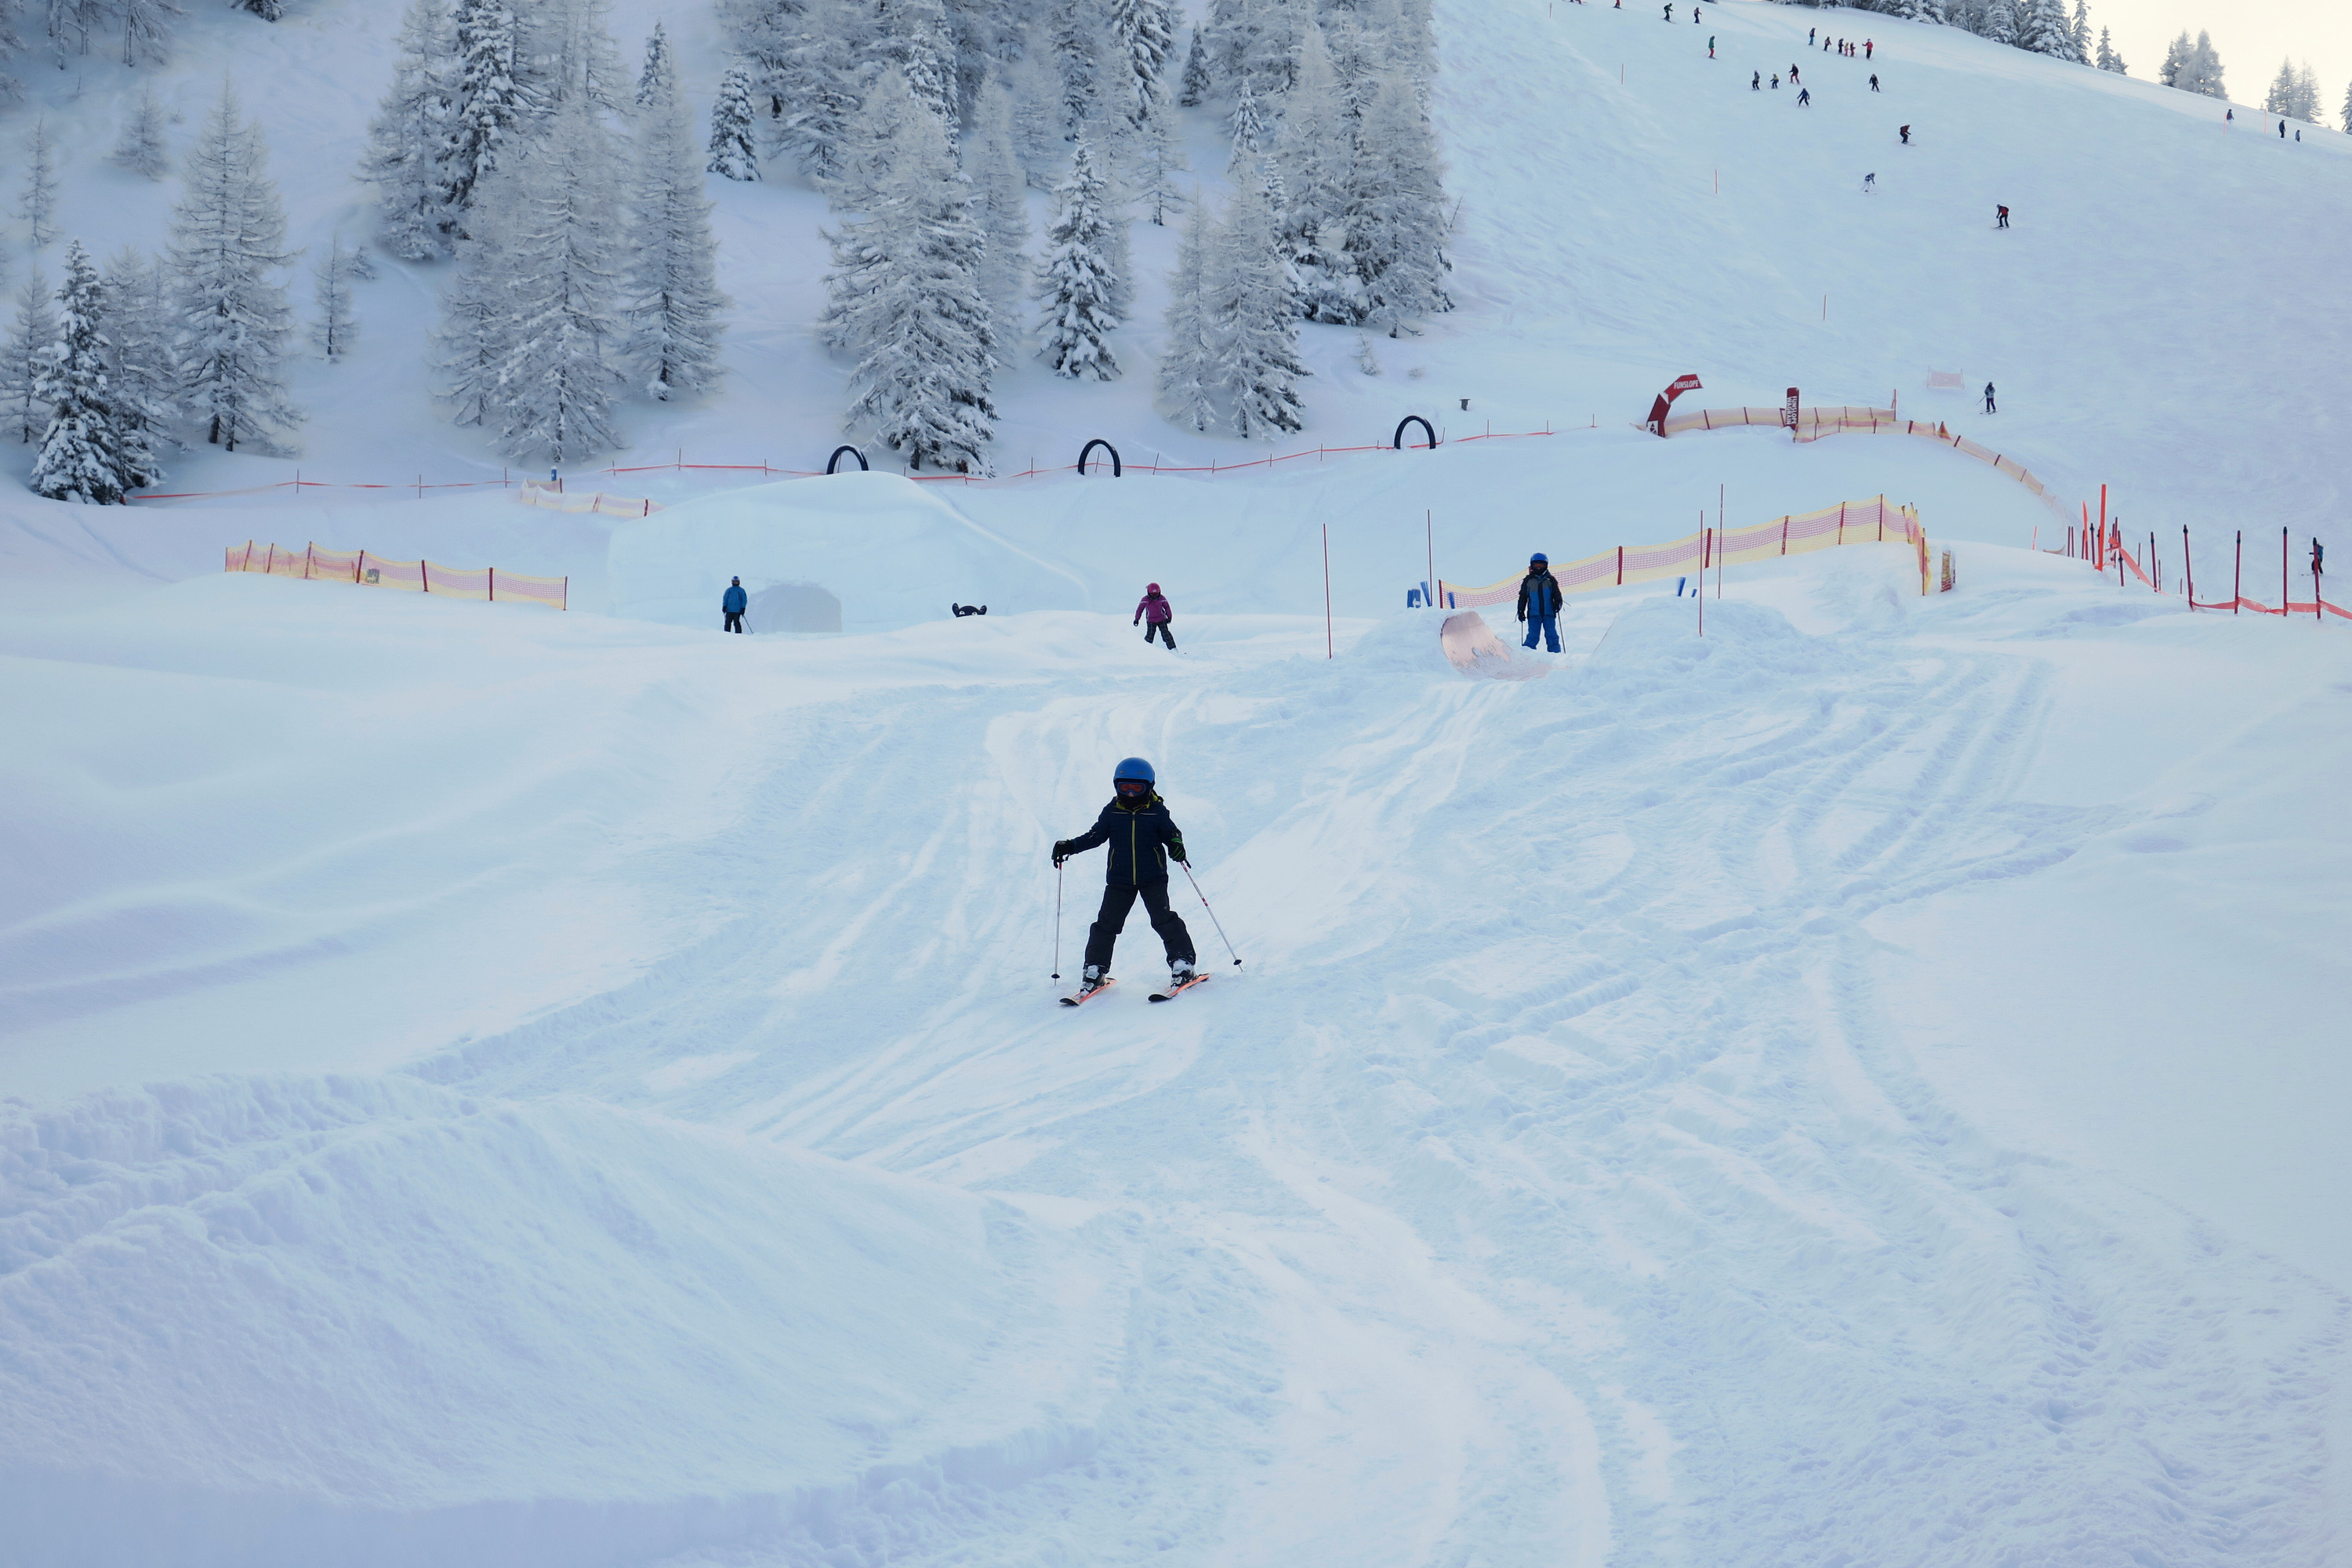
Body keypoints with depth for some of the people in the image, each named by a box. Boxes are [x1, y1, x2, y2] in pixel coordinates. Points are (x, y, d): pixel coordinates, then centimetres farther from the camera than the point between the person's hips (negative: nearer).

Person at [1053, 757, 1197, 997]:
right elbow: (1095, 836, 9)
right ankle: (1095, 970, 13)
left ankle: (1182, 963, 0)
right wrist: (1070, 846, -2)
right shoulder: (1112, 812, 4)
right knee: (1107, 923, 2)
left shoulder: (1157, 812, -2)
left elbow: (1171, 832, 2)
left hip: (1153, 878, -2)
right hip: (1119, 879, 2)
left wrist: (1176, 845, -21)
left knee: (1163, 919, -10)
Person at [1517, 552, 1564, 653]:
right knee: (1532, 637, -8)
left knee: (1552, 636, -6)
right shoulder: (1528, 581, 13)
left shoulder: (1551, 580, 12)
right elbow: (1523, 597, 15)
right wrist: (1521, 611, 7)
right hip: (1534, 614, 0)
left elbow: (1557, 594, 12)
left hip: (1549, 613, 0)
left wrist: (1558, 603, -8)